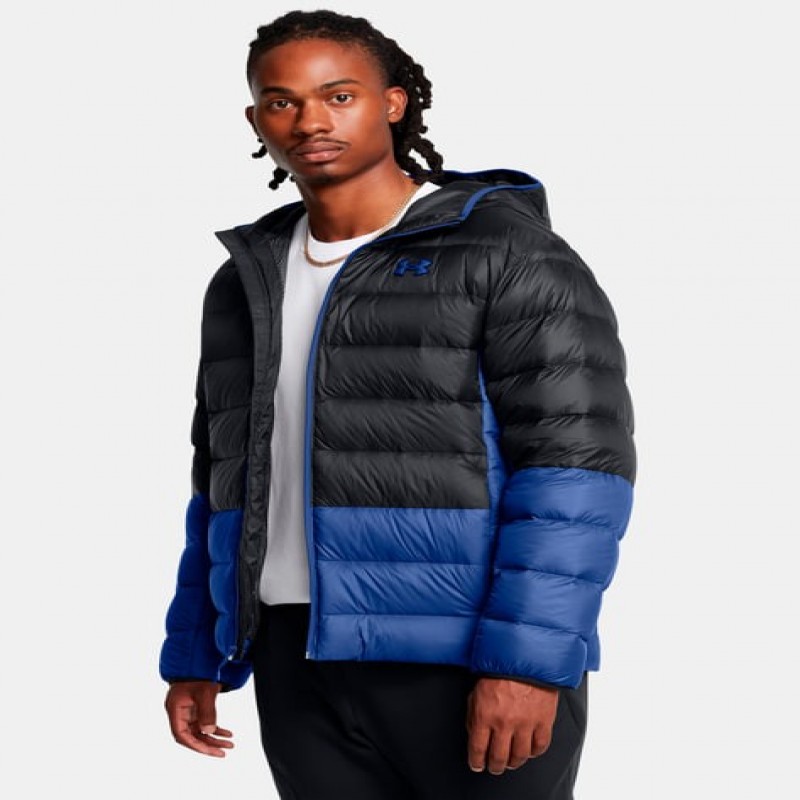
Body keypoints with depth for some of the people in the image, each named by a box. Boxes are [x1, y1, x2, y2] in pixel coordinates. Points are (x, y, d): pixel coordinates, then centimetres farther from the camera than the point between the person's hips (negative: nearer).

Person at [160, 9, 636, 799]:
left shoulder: (508, 251, -8)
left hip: (474, 664, -6)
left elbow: (577, 461, -15)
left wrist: (528, 660, -23)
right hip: (305, 662, 6)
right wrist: (195, 657, 14)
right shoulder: (248, 283, 14)